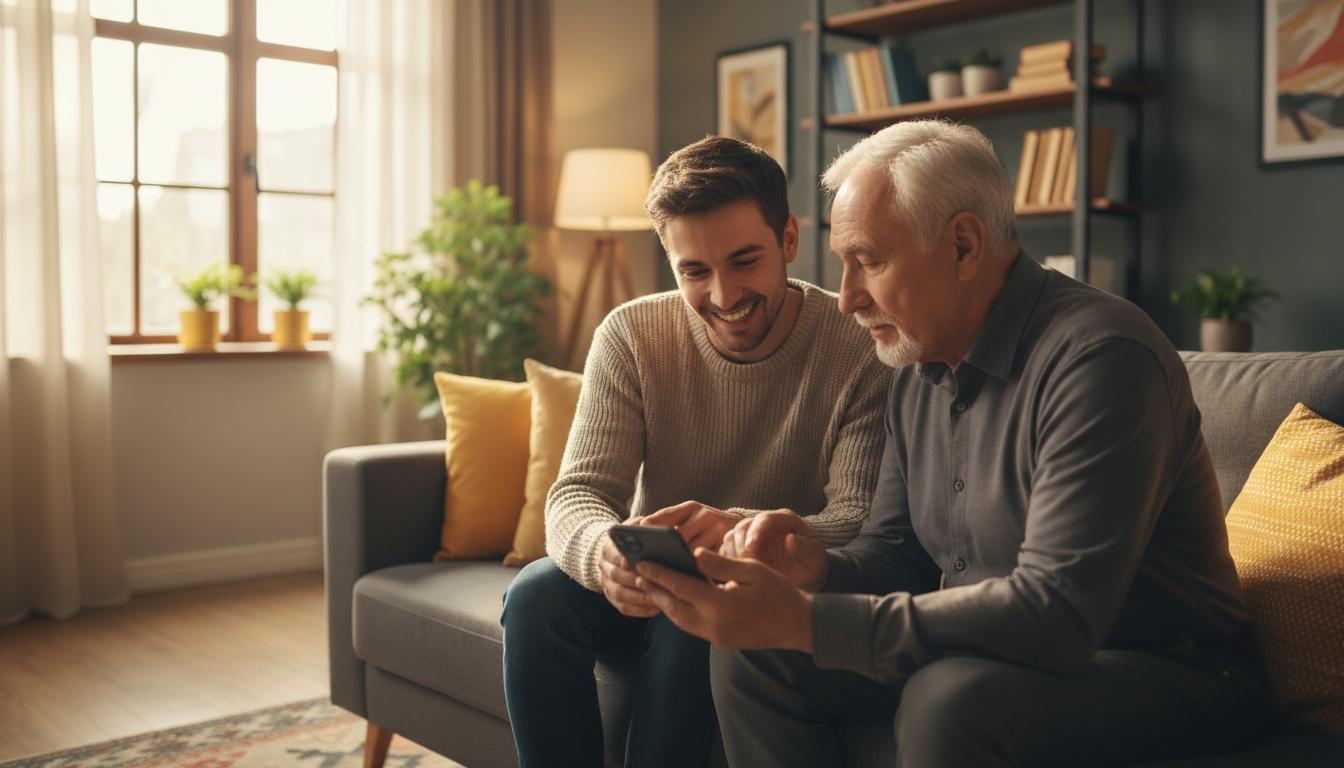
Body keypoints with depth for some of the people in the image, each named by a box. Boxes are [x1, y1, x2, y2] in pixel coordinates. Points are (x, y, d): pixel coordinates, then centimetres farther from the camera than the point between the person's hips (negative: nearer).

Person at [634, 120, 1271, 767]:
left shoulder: (1100, 356, -23)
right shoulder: (921, 370, 5)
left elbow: (1057, 612, -31)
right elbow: (895, 549, 12)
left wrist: (804, 620, -34)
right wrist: (818, 568, -13)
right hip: (988, 653, 8)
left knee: (948, 699, -36)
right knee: (749, 653, -5)